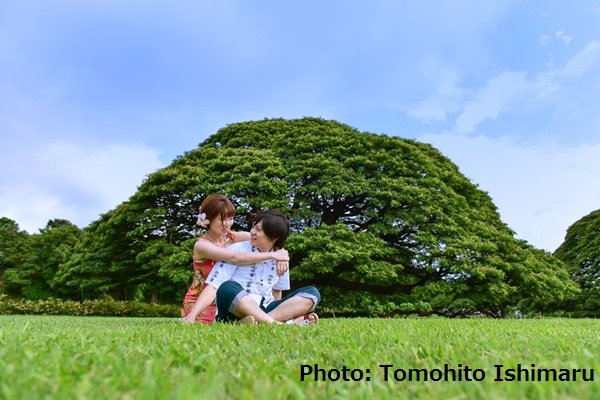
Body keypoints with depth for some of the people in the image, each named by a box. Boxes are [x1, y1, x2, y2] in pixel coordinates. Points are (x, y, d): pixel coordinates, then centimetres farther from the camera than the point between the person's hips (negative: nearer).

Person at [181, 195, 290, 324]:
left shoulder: (234, 238, -4)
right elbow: (235, 258, -35)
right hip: (200, 301, -4)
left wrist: (280, 253, -30)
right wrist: (273, 255, -35)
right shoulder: (202, 245, -19)